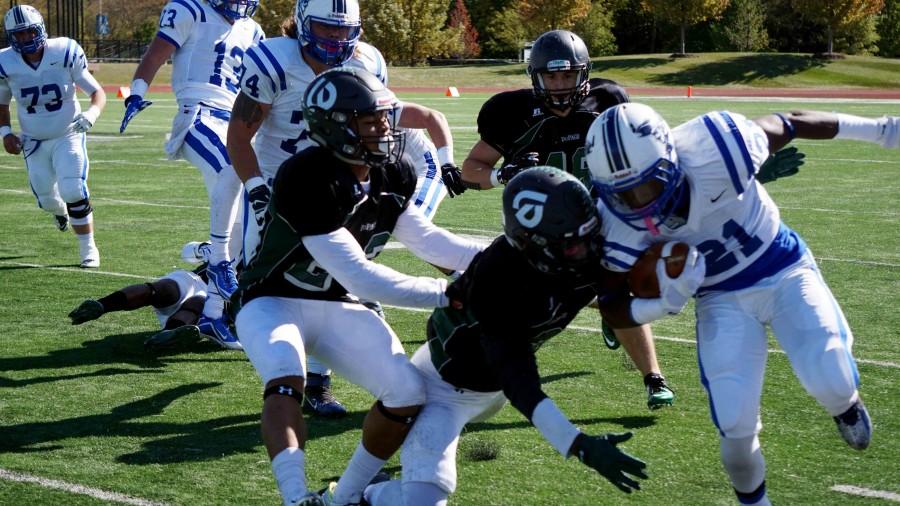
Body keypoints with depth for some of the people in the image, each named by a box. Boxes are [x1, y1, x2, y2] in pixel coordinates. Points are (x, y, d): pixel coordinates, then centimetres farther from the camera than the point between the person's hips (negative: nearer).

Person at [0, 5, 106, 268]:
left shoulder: (65, 53, -18)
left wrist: (92, 114, -32)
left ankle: (88, 248, -1)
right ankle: (59, 209, 47)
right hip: (34, 141, 2)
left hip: (68, 136, -2)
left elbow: (98, 92, -12)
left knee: (73, 191, -19)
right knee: (47, 199, 7)